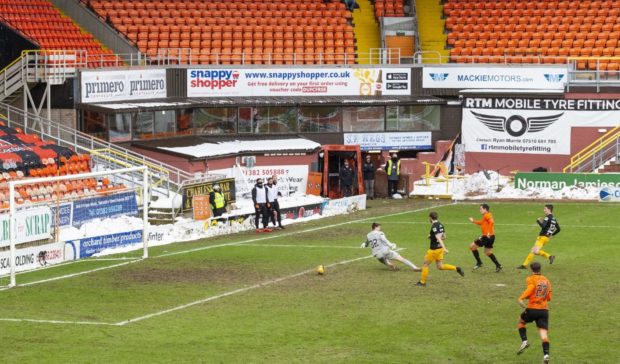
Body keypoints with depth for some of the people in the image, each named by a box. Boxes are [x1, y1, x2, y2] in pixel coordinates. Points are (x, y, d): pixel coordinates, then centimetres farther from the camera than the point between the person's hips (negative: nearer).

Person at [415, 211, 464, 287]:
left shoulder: (434, 227, -20)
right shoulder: (440, 225, 7)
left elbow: (439, 238, -28)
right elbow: (444, 237, 17)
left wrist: (444, 248, -35)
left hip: (434, 249, -8)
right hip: (439, 248, 8)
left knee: (425, 264, 7)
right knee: (440, 267, 14)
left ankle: (422, 282, 14)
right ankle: (456, 269, 4)